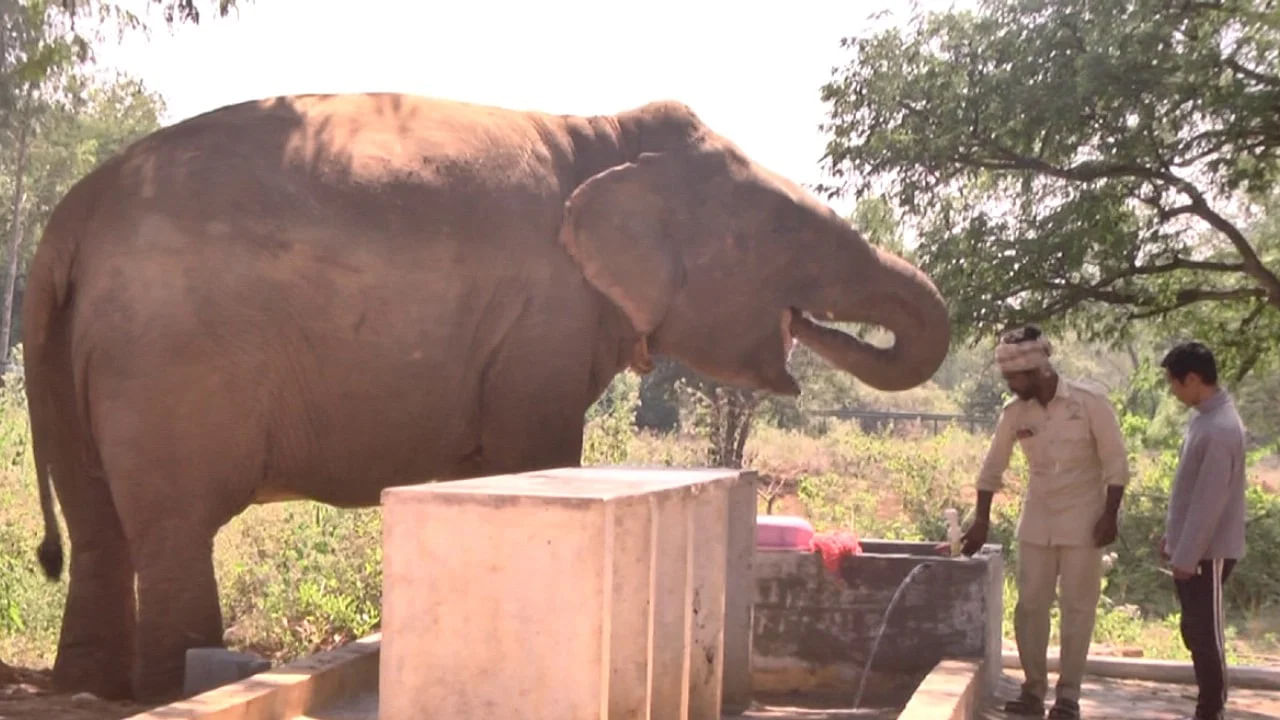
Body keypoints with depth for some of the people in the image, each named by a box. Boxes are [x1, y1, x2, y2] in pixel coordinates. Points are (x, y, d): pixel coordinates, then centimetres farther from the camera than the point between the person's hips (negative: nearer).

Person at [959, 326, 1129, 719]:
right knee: (1030, 605, 4)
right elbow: (992, 468, 5)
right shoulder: (1014, 412, -4)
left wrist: (1110, 516, -12)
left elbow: (1116, 461, -9)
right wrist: (982, 520, 5)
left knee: (1077, 607, 1)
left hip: (1083, 522, -4)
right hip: (1036, 522, 4)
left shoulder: (1090, 401, -14)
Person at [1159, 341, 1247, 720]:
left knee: (1205, 633, -3)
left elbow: (1209, 501, -23)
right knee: (1195, 632, 14)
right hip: (1191, 547, 10)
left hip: (1208, 551, -10)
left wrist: (1187, 556, -20)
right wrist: (1173, 537, 20)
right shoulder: (1204, 418, 9)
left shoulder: (1221, 429, -23)